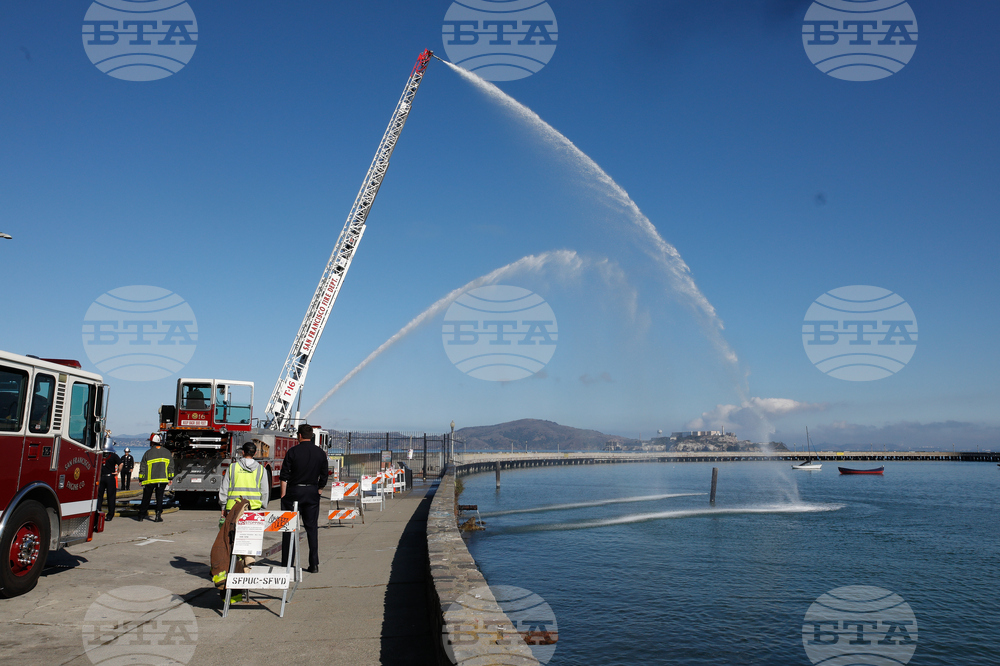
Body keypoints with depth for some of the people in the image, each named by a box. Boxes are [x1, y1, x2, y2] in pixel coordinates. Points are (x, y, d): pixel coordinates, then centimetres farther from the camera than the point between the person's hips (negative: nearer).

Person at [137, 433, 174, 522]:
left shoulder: (148, 453, -3)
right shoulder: (167, 453, 5)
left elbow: (143, 468, 1)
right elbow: (171, 467, 9)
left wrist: (141, 479, 9)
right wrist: (170, 478, 16)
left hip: (150, 480, -1)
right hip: (163, 479, 1)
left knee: (146, 498, 10)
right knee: (159, 498, 5)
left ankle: (141, 515, 19)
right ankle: (158, 516, -2)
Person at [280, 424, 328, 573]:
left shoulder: (293, 451, -6)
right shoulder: (320, 453, 4)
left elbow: (284, 476, -7)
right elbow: (324, 476, 7)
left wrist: (283, 495, -2)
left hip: (294, 491, -3)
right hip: (312, 493, 3)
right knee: (312, 528, 7)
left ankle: (286, 564, 8)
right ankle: (314, 565, 6)